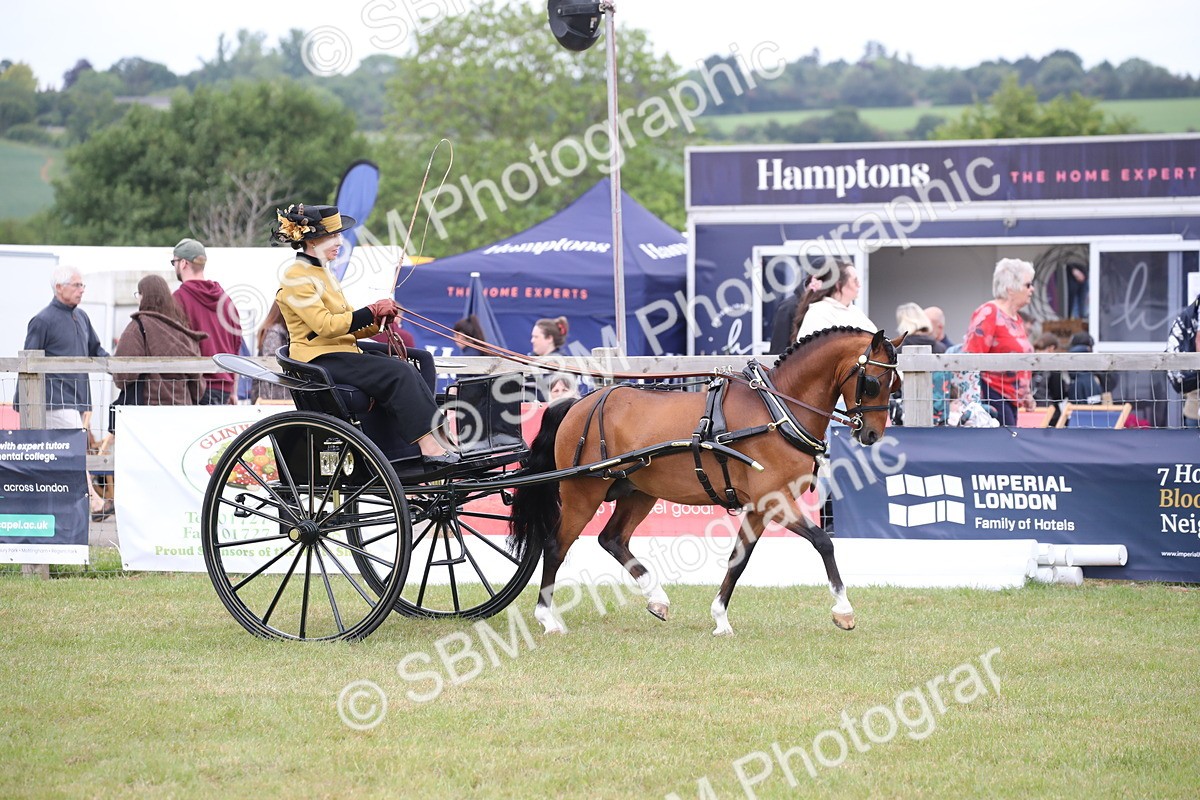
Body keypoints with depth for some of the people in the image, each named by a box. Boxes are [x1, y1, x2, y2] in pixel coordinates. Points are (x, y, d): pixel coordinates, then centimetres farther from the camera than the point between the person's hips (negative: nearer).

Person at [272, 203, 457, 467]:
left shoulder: (321, 272, 20)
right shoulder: (296, 277, -10)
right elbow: (325, 326, -20)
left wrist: (378, 322, -2)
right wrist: (373, 311, -15)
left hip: (342, 352, 9)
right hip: (319, 360, -9)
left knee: (405, 370, -12)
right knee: (398, 374, -23)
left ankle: (437, 440, -21)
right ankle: (429, 445, -25)